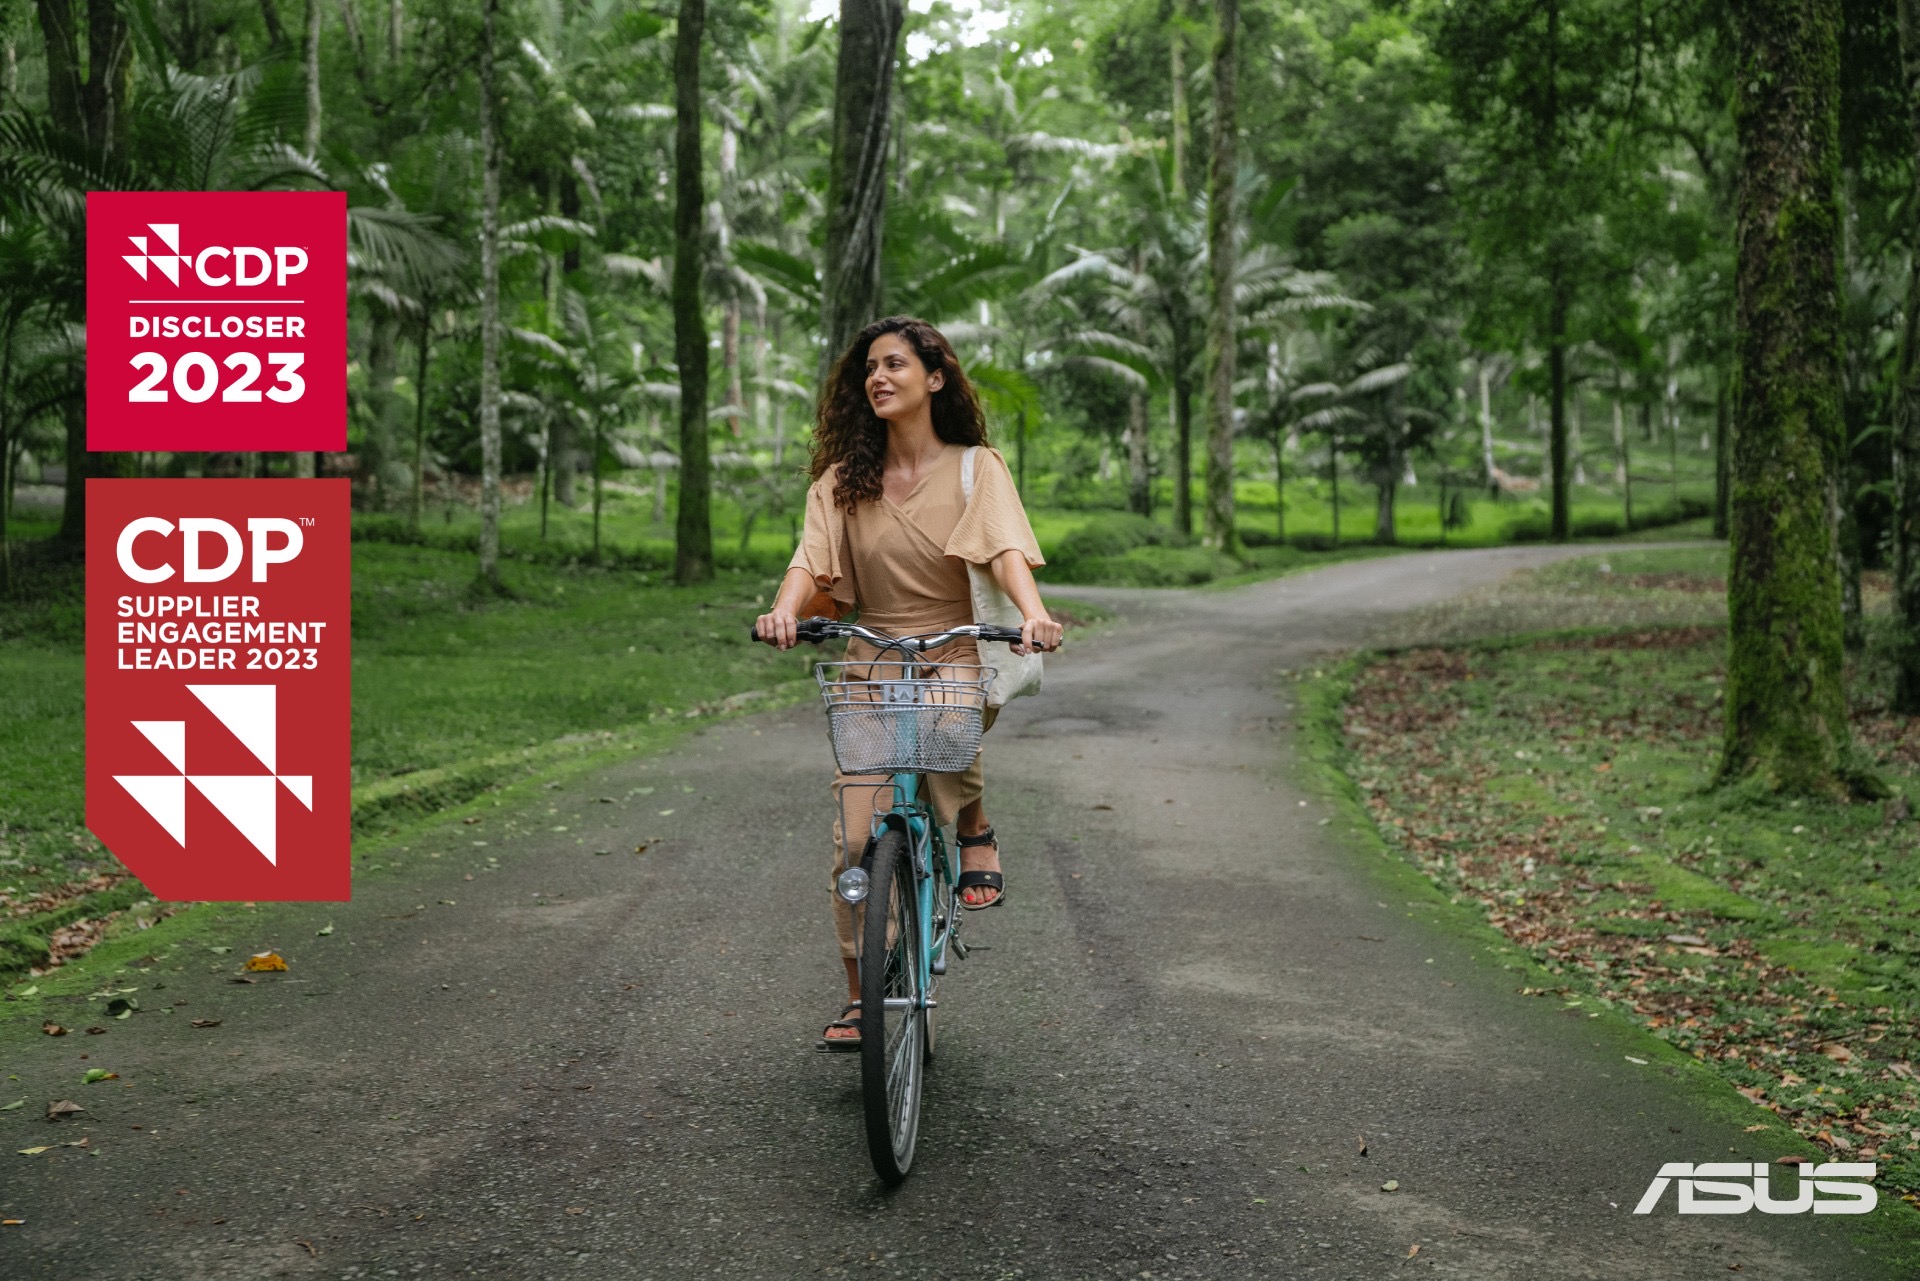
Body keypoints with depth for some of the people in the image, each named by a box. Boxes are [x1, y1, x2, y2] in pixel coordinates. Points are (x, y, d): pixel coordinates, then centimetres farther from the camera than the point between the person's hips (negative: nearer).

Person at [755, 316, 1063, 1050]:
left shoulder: (974, 466, -1)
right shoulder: (843, 481, 5)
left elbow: (1006, 547, -17)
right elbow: (812, 561, -8)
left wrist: (1033, 613, -37)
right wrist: (785, 610, -31)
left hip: (951, 658, -2)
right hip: (870, 664, 2)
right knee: (856, 839, -6)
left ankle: (974, 827, -2)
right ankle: (861, 995, 10)